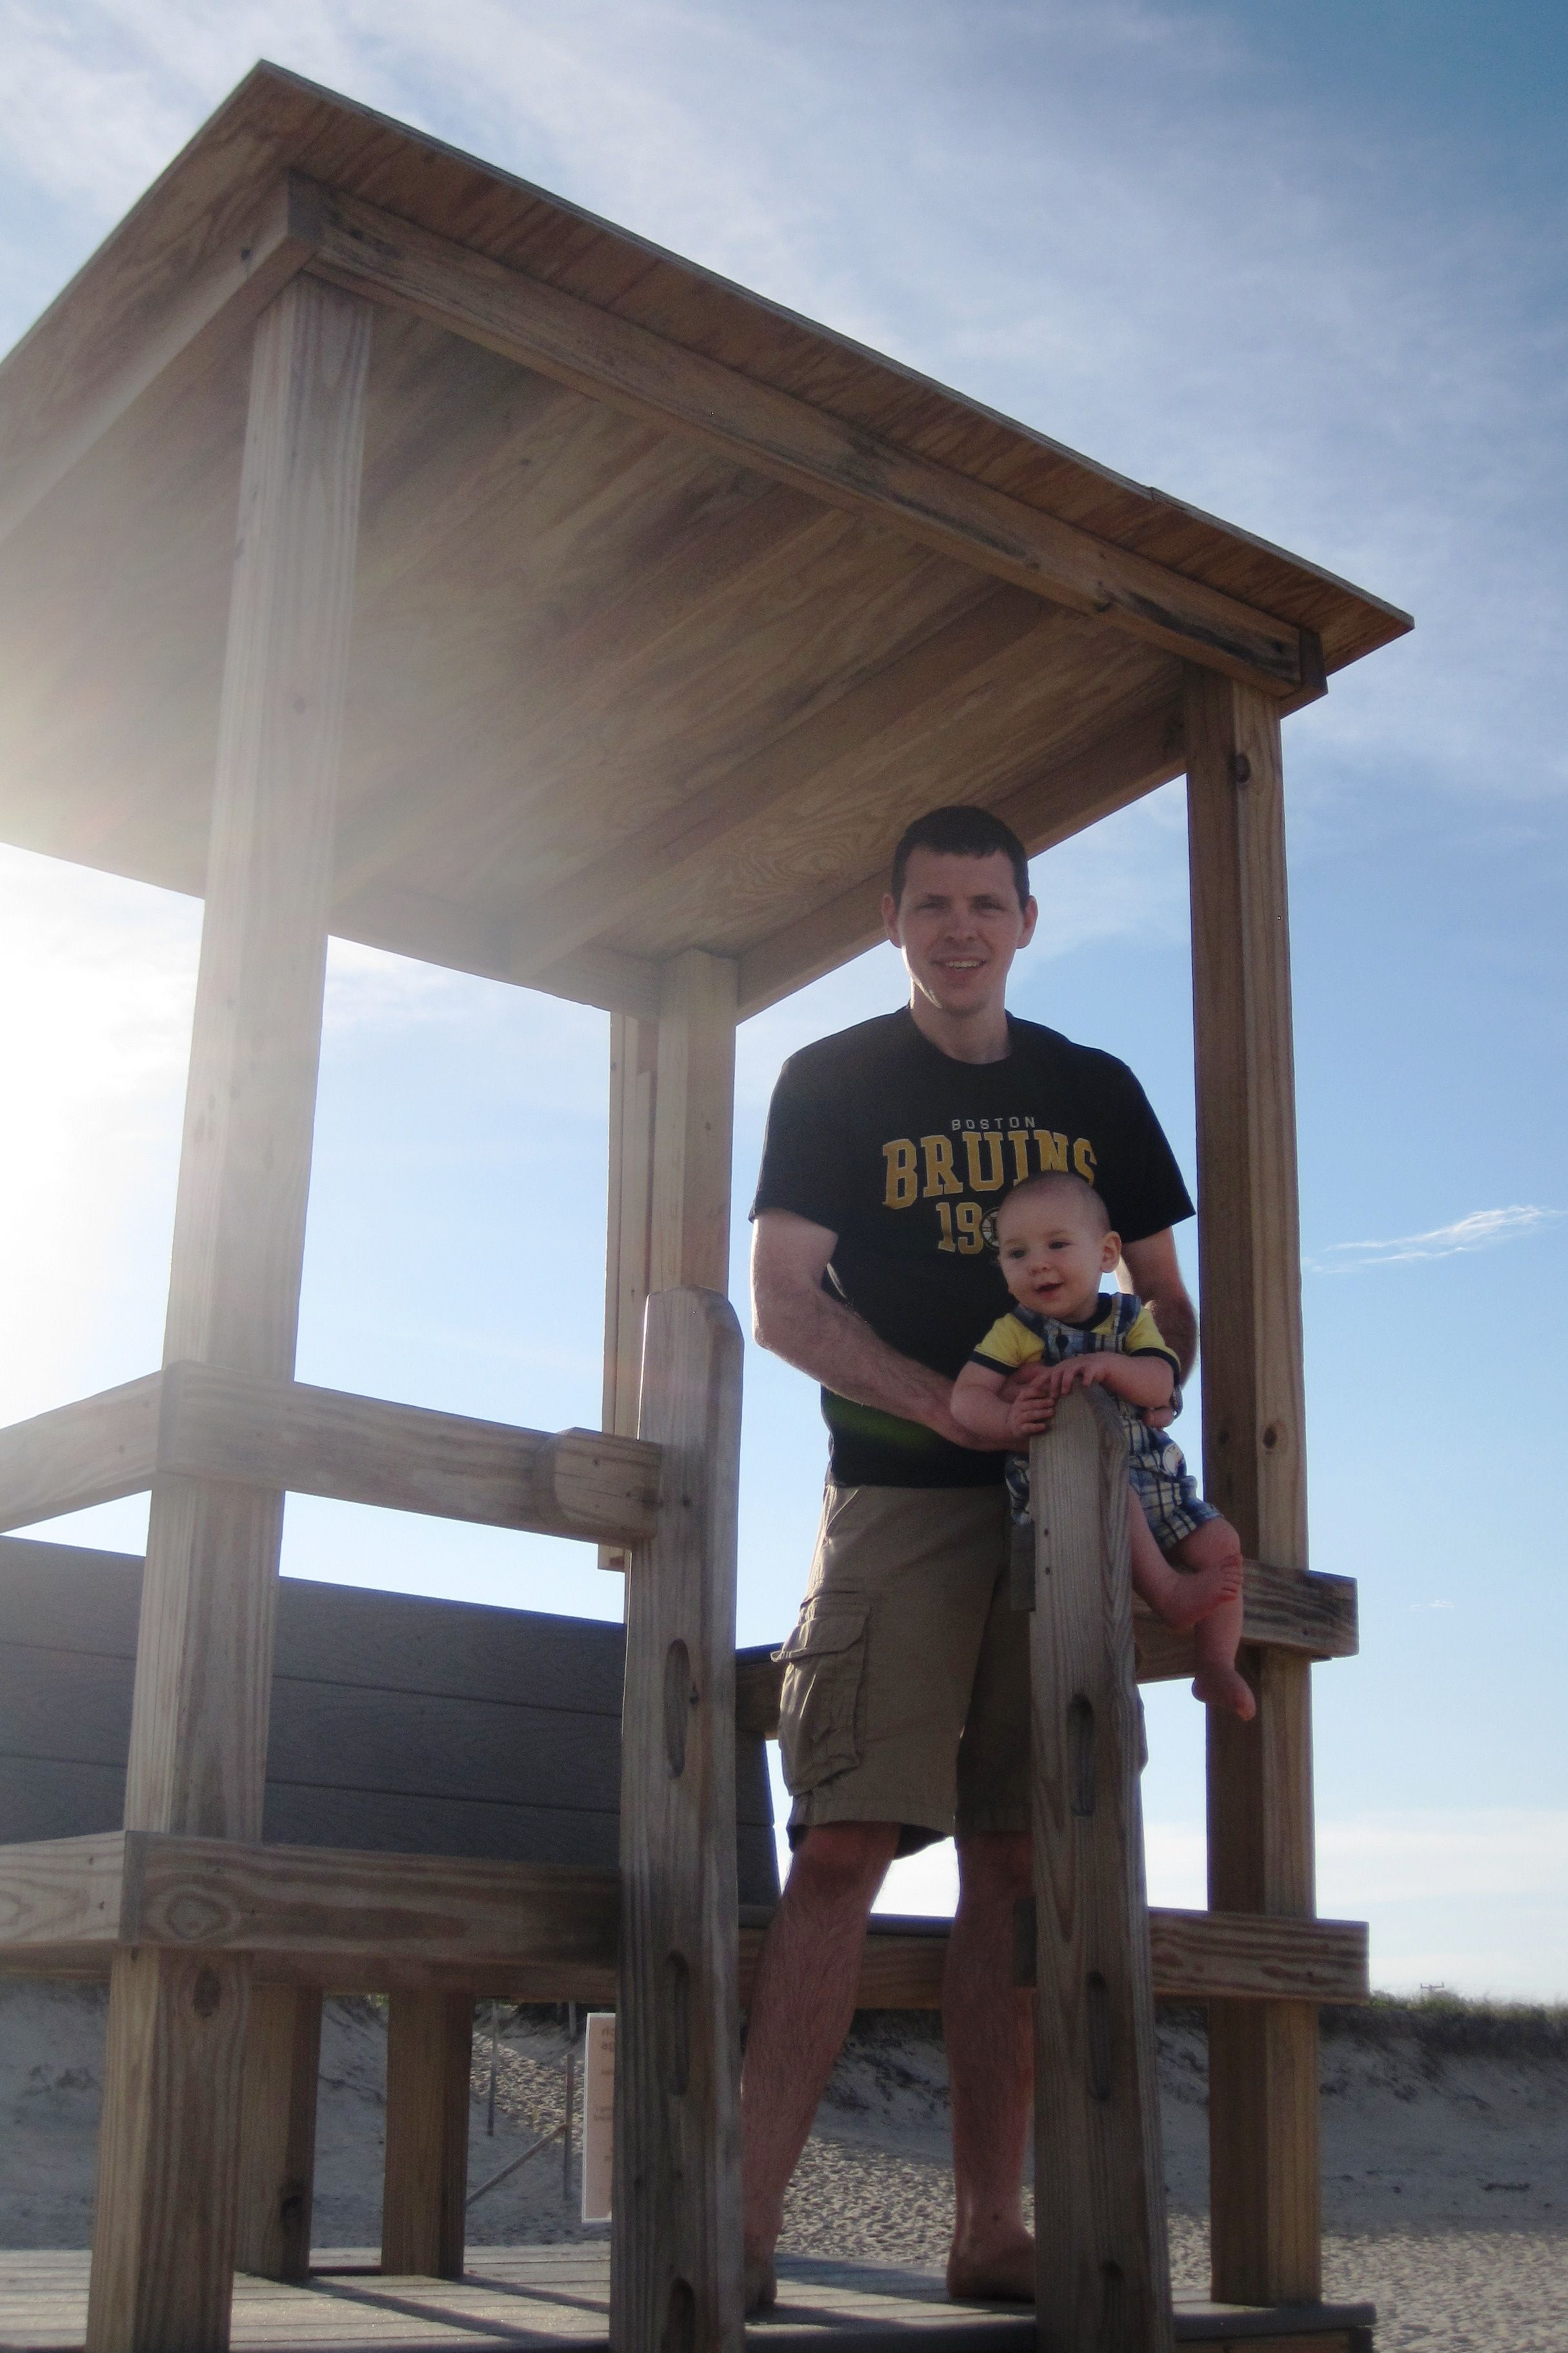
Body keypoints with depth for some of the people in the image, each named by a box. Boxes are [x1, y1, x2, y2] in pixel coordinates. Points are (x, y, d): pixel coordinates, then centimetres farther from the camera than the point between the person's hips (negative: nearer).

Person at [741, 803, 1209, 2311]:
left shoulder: (1095, 1093, 16)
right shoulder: (834, 1083, 5)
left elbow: (1166, 1302, 19)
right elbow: (782, 1303, -4)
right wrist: (952, 1403, -17)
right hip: (896, 1495, -3)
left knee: (1016, 1858, 2)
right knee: (844, 1843, -13)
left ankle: (990, 2231, 6)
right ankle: (748, 2220, -11)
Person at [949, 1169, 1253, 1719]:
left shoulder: (1130, 1318, 5)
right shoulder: (1015, 1331, -3)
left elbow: (1159, 1385, -12)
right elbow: (966, 1395, -16)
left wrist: (1106, 1365, -32)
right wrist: (1007, 1420, -38)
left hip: (1151, 1476, 4)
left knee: (1219, 1544, -7)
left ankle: (1215, 1665, 3)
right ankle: (1166, 1590, -32)